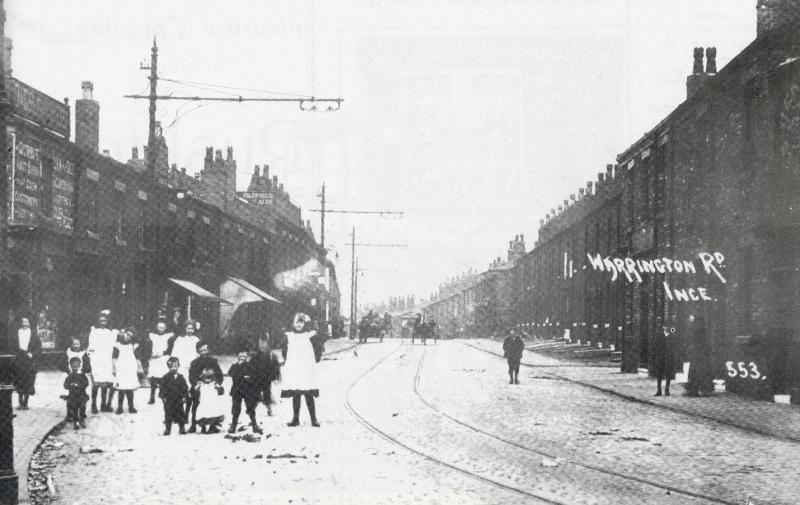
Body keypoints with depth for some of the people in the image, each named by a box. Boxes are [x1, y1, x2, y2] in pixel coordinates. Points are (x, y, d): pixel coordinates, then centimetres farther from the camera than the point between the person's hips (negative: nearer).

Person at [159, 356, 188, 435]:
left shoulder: (181, 377, 5)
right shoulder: (165, 378, -1)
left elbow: (185, 388, 8)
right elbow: (161, 387, 0)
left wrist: (185, 397, 0)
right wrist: (163, 396, -7)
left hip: (179, 400, 1)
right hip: (168, 400, -1)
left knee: (180, 414, 5)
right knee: (168, 415, 2)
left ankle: (182, 428, 15)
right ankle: (167, 428, 11)